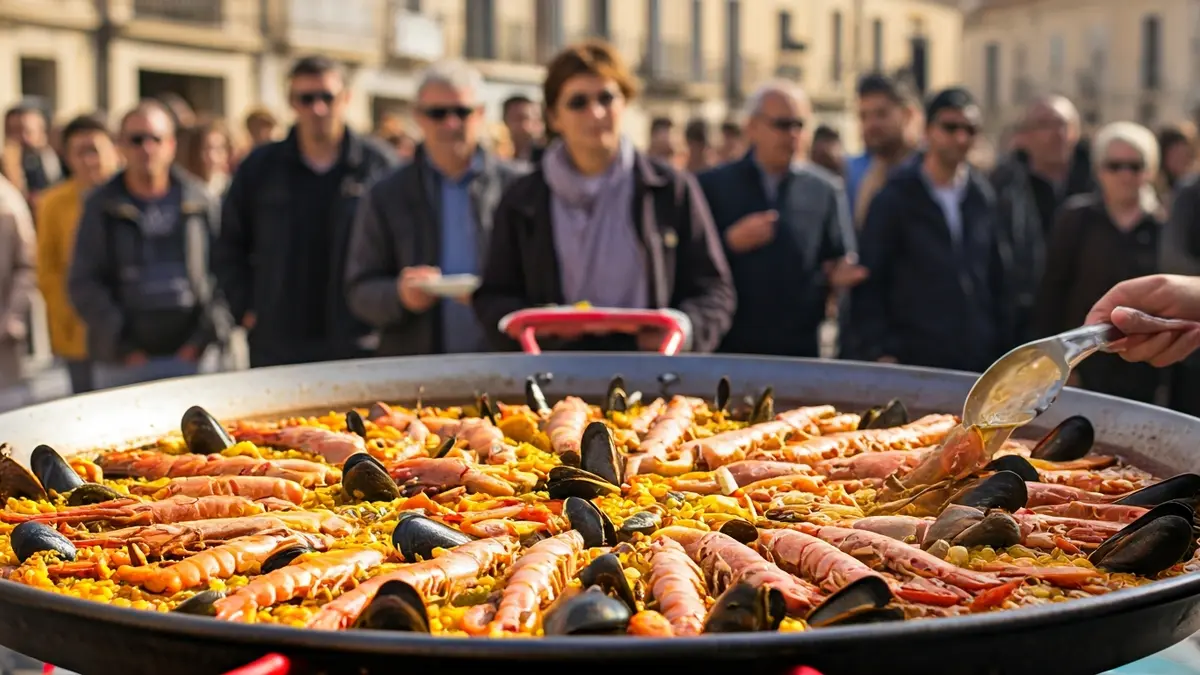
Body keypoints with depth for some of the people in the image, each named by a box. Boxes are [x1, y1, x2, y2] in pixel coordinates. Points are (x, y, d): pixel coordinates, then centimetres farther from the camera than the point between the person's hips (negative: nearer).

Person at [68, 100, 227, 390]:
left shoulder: (200, 202, 7)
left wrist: (207, 336, -5)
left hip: (191, 355, 0)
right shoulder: (101, 205, 6)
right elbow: (83, 283, 3)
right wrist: (121, 343, -6)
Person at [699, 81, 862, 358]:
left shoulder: (826, 190, 9)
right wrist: (730, 242, -17)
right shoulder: (713, 186, 4)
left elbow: (841, 261, 11)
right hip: (730, 347, -1)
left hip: (801, 348, 1)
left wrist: (838, 276, -11)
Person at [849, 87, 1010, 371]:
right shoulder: (894, 199, -1)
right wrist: (879, 353, -10)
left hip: (979, 361, 4)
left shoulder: (982, 197, 11)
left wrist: (1001, 345, 9)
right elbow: (868, 285, -3)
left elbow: (995, 280, 14)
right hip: (914, 361, -4)